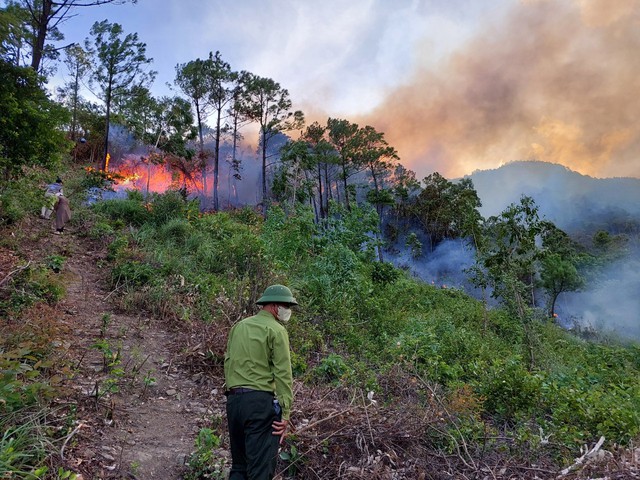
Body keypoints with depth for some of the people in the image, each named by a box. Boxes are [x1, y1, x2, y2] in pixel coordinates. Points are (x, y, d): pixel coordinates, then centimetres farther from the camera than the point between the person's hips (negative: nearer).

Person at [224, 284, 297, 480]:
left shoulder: (239, 326, 15)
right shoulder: (276, 330, -5)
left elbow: (228, 362, 14)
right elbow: (283, 374, -11)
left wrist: (233, 392, 18)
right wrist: (285, 411, -10)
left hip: (234, 399, 7)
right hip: (260, 401, -7)